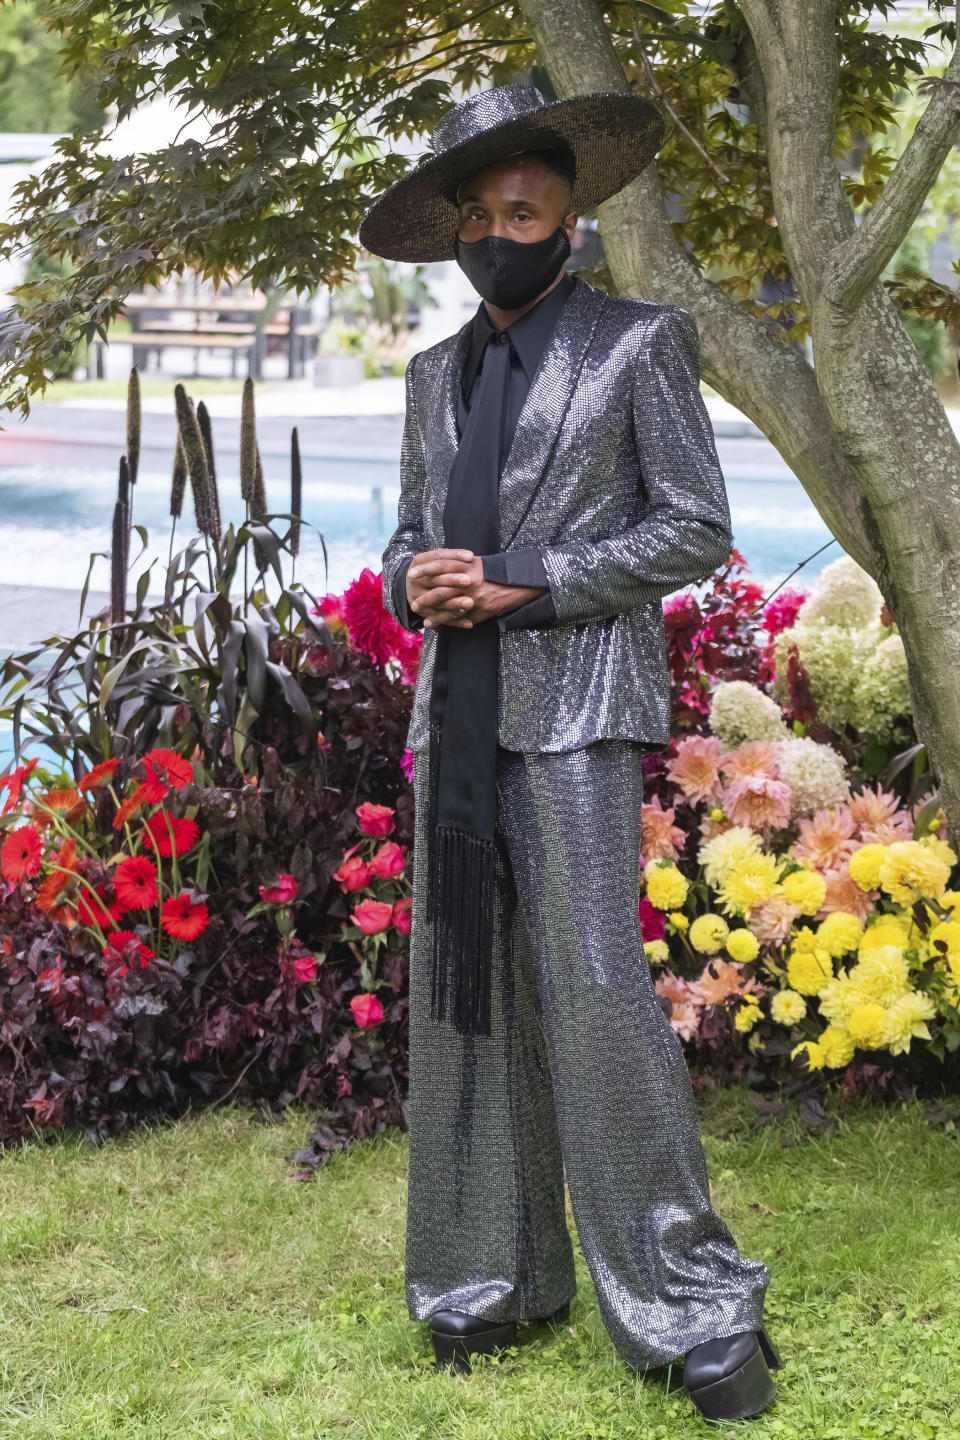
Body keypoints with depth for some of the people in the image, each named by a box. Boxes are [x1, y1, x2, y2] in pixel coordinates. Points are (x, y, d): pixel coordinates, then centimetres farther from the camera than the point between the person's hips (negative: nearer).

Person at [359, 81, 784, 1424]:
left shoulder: (641, 343, 2)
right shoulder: (438, 373, 18)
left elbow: (695, 530, -4)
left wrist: (526, 586, -12)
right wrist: (416, 588, -3)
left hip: (578, 705, -6)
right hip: (456, 710, 6)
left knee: (594, 985, -12)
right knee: (467, 990, 5)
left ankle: (697, 1309, -4)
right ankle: (494, 1278, 15)